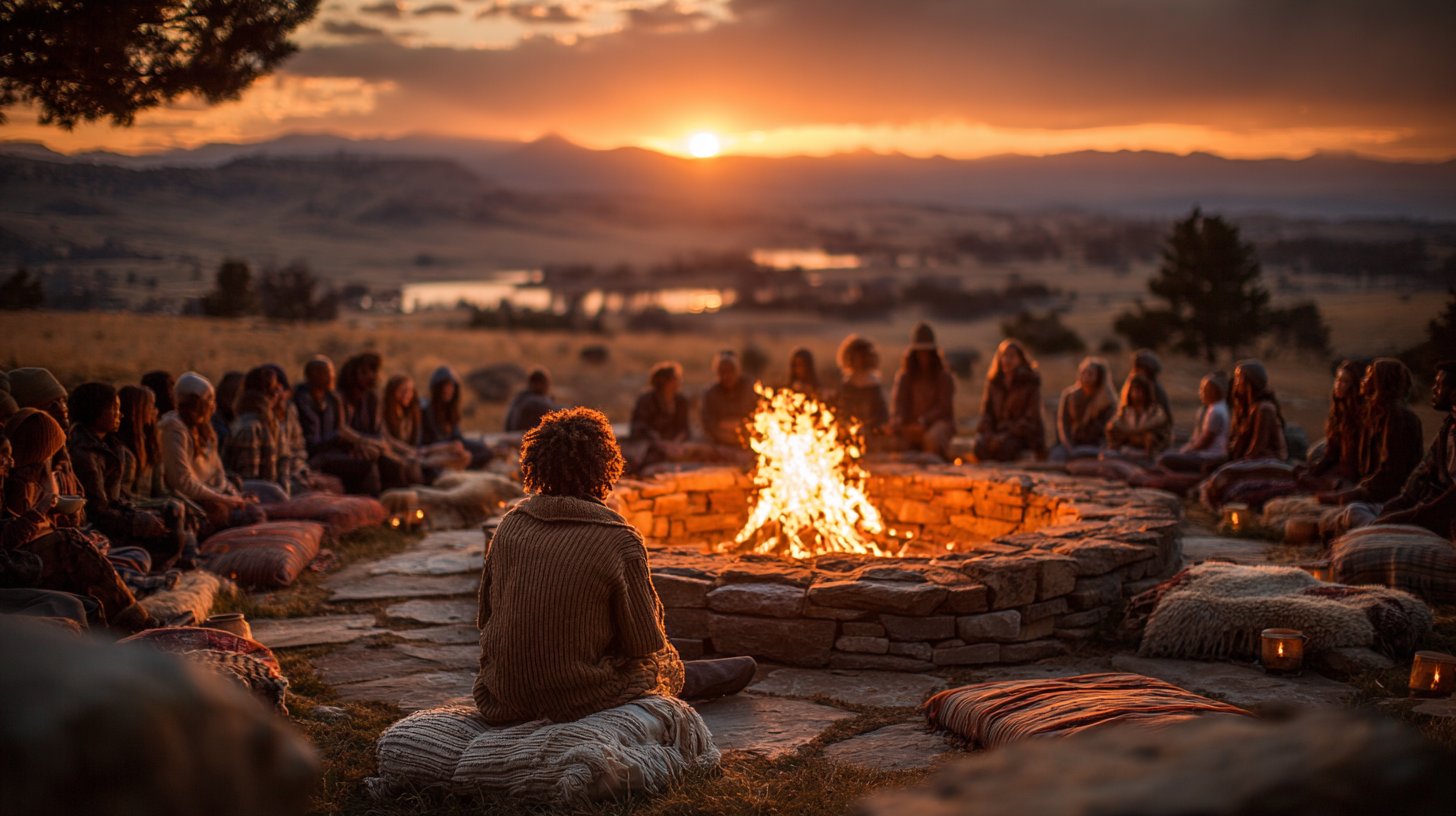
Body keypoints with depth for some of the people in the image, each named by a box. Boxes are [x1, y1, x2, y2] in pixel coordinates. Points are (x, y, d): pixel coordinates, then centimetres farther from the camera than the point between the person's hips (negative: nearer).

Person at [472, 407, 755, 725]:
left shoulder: (509, 525, -3)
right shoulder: (621, 541, -17)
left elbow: (485, 616, 9)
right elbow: (646, 643, -8)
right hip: (580, 700, -5)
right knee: (663, 660, 26)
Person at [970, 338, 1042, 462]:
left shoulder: (1031, 382, -2)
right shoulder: (994, 382, 12)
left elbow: (1031, 418, -7)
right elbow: (986, 411, 9)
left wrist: (1010, 433, -20)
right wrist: (987, 433, -12)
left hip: (1022, 435, -5)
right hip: (998, 431, 5)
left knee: (1002, 446, -36)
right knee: (978, 446, -27)